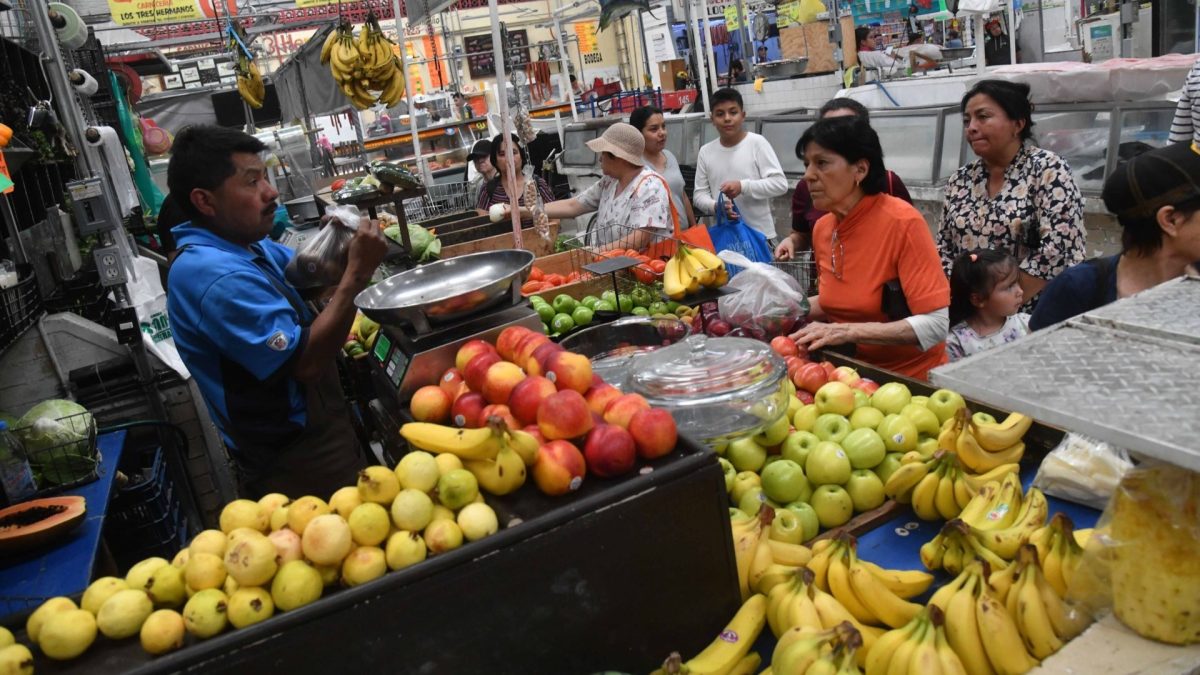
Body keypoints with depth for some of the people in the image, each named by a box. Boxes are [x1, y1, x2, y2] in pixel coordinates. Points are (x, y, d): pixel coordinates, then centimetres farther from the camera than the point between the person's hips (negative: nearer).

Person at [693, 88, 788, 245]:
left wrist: (743, 186, -21)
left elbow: (780, 183, -10)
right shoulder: (706, 152, 4)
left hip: (760, 234, -3)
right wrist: (715, 206, -16)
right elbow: (699, 194, 5)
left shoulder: (757, 143, -7)